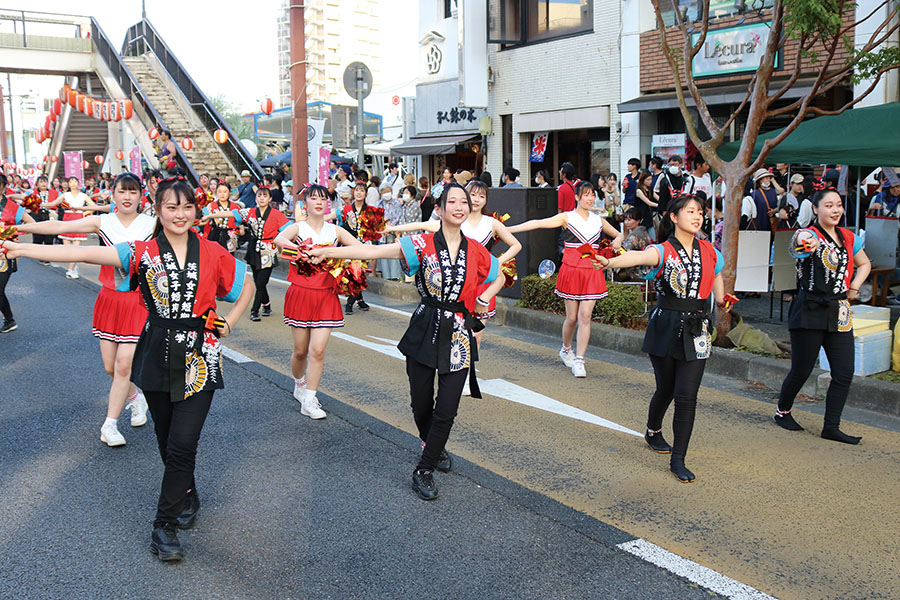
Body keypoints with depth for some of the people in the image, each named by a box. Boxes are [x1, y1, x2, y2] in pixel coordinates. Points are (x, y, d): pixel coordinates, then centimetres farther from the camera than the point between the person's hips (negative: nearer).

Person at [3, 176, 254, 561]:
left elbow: (246, 288, 13)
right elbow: (86, 254, -12)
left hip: (199, 359, -1)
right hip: (157, 356, 2)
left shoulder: (213, 254, 0)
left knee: (182, 443, -7)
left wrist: (228, 324, 3)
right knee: (166, 439, 14)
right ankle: (187, 497, 38)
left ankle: (164, 524, 5)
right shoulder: (144, 252, -2)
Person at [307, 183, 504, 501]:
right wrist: (328, 251, -22)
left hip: (458, 334, 1)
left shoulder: (476, 251, 4)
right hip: (425, 329, -1)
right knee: (421, 403, 11)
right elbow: (376, 251, -14)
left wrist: (484, 300, 4)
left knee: (446, 408, -4)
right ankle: (431, 446, 42)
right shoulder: (423, 244, -5)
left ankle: (424, 469, 13)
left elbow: (498, 278, 23)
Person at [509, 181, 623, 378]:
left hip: (592, 272, 3)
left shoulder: (599, 220, 13)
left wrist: (618, 240, 2)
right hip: (572, 271, -2)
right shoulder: (567, 217, 1)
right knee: (572, 317, 4)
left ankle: (579, 361, -1)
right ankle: (566, 349, 32)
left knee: (585, 316, -5)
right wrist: (507, 229, -16)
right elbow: (538, 223, -8)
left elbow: (618, 234, 28)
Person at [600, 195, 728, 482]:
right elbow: (639, 256, -31)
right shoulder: (663, 251, -8)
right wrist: (611, 262, -49)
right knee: (665, 389, 11)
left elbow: (716, 275, 29)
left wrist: (720, 300, 16)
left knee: (686, 395, -5)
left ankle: (678, 460, 4)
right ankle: (653, 432, 43)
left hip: (697, 330, 3)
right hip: (665, 326, -3)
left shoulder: (710, 252, 7)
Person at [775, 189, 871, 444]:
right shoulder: (809, 235, -10)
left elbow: (864, 264, 27)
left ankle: (831, 427, 10)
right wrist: (805, 244, -62)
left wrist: (855, 286, 7)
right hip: (810, 311, -6)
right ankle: (783, 411, 27)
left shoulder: (848, 237, 9)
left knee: (844, 373, 0)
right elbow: (798, 248, -37)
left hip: (839, 313, 6)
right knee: (801, 371, 2)